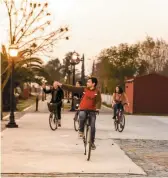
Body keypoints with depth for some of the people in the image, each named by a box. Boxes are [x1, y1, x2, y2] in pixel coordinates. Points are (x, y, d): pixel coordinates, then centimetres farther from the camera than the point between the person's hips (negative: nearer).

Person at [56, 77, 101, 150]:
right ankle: (81, 131, -7)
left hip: (92, 111, 0)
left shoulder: (97, 92, -5)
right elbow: (72, 88, -3)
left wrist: (97, 108, -35)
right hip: (83, 109, 0)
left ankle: (92, 142, 14)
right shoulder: (84, 89, -1)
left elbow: (98, 101, -13)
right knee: (82, 116, -34)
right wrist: (61, 85, -8)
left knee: (92, 126, -6)